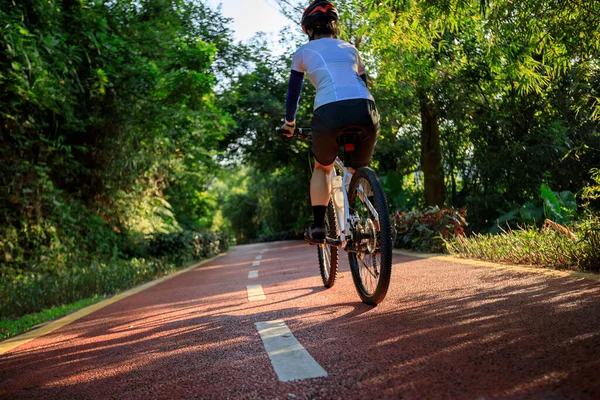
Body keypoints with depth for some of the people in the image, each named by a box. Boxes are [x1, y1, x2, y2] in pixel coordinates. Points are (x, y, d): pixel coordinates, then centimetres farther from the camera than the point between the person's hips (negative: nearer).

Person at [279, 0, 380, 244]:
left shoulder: (303, 52, 22)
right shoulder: (351, 49, 30)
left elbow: (293, 93, 27)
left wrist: (289, 123, 43)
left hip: (329, 112, -2)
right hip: (366, 110, 3)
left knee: (322, 168, 25)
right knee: (359, 171, 25)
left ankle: (318, 227, 13)